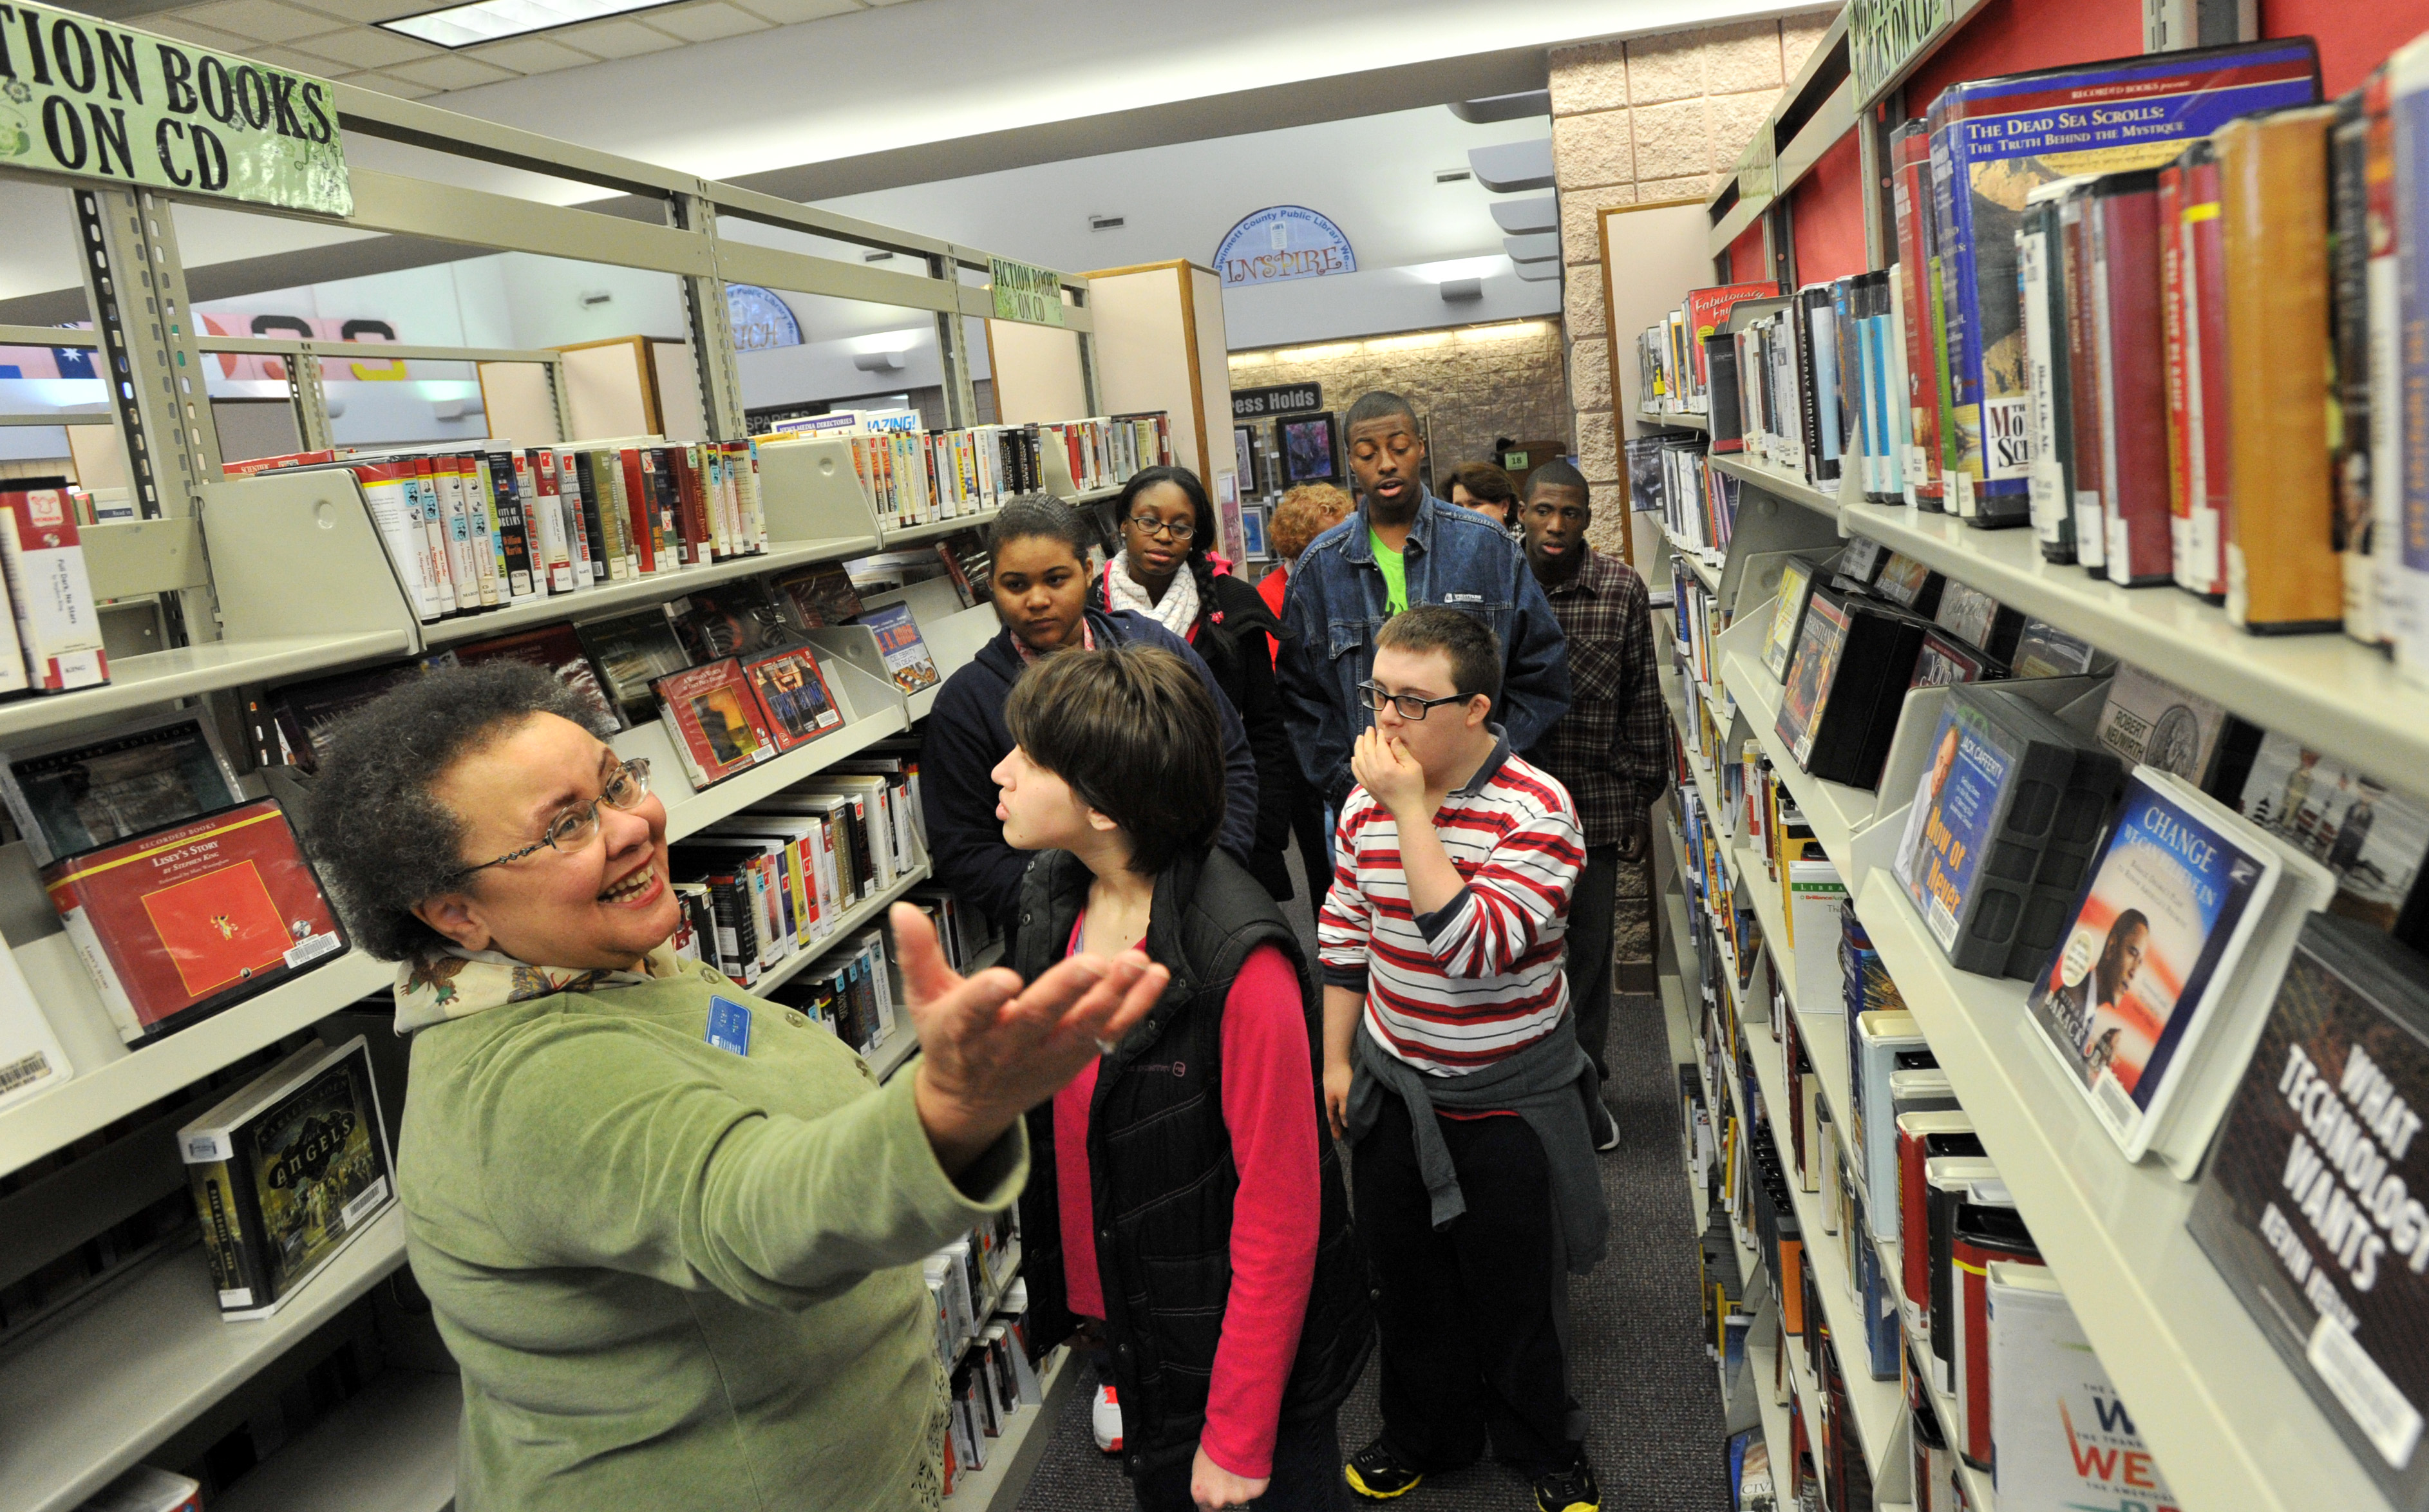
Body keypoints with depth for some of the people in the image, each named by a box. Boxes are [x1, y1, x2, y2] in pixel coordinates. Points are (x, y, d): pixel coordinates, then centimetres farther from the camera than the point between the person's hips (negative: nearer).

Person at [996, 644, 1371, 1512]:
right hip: (1125, 1317, 7)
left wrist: (1239, 1436, -17)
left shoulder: (1241, 963, -30)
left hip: (1238, 1335, -7)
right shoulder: (1053, 896, -6)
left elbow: (1280, 1212, -24)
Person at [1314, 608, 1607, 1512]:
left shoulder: (1536, 811, -21)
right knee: (1407, 1276, 19)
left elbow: (1477, 948, -33)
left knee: (1514, 1285, 12)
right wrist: (1336, 1058, 8)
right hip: (1391, 1082, 5)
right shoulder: (1367, 800, -3)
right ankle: (1425, 1435, 43)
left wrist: (1412, 810, -33)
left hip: (1507, 1097, -4)